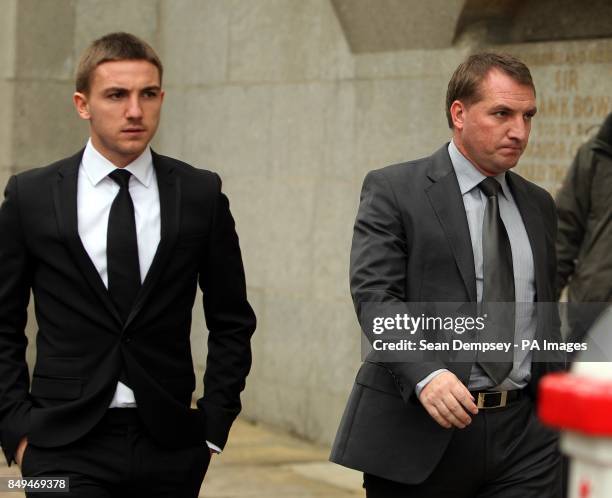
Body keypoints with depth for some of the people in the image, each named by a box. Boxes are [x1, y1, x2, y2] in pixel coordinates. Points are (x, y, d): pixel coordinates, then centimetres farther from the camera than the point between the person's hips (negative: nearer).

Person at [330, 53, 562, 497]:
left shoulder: (539, 205, 15)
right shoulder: (394, 190, -2)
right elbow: (374, 294, -13)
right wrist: (426, 374, -28)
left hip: (524, 433, 4)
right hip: (419, 433, -4)